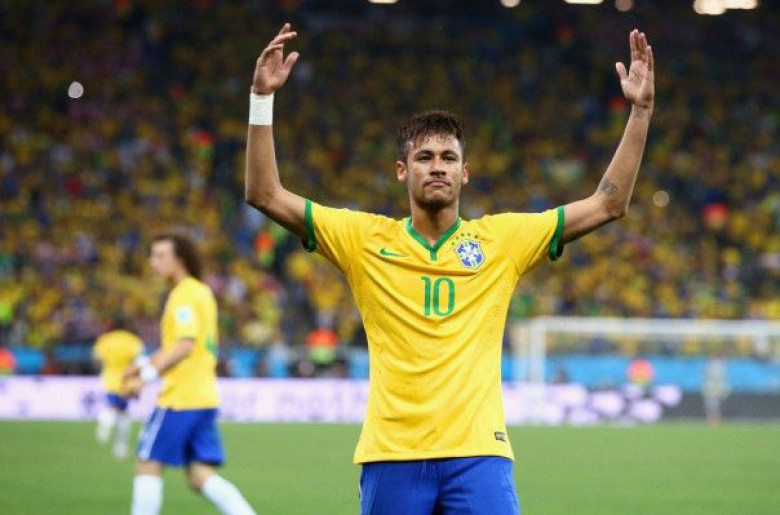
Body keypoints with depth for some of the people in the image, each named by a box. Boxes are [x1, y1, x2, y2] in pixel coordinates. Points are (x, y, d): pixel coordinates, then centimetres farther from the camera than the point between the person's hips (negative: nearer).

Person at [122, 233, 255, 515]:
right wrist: (145, 365, 24)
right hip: (203, 396, 9)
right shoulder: (201, 292, 19)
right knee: (200, 476, 5)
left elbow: (185, 345, -23)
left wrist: (148, 375, -27)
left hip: (180, 397, -9)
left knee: (148, 465, -1)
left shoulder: (185, 295, -11)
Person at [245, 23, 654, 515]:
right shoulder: (366, 238, 7)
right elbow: (266, 195, 3)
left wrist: (640, 112, 2)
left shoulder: (502, 238, 8)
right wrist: (262, 98, -5)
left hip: (479, 453, 0)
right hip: (391, 456, 0)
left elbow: (608, 204, 8)